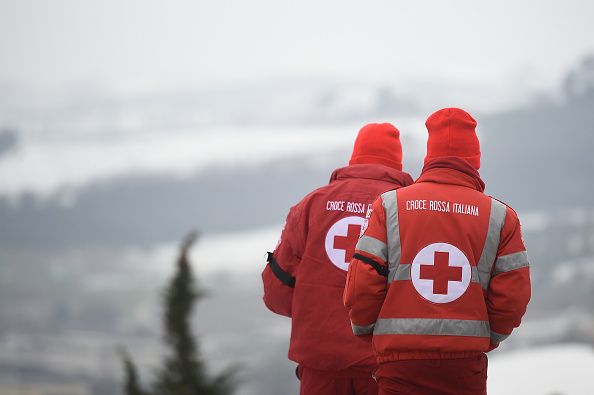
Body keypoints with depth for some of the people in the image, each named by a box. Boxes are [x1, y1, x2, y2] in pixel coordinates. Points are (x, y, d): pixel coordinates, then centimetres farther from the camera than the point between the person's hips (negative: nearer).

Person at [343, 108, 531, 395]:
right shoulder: (500, 216, 6)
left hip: (400, 360, 0)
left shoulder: (390, 205, 4)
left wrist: (364, 329, 16)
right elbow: (513, 297, 1)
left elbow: (361, 286, -2)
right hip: (466, 361, 0)